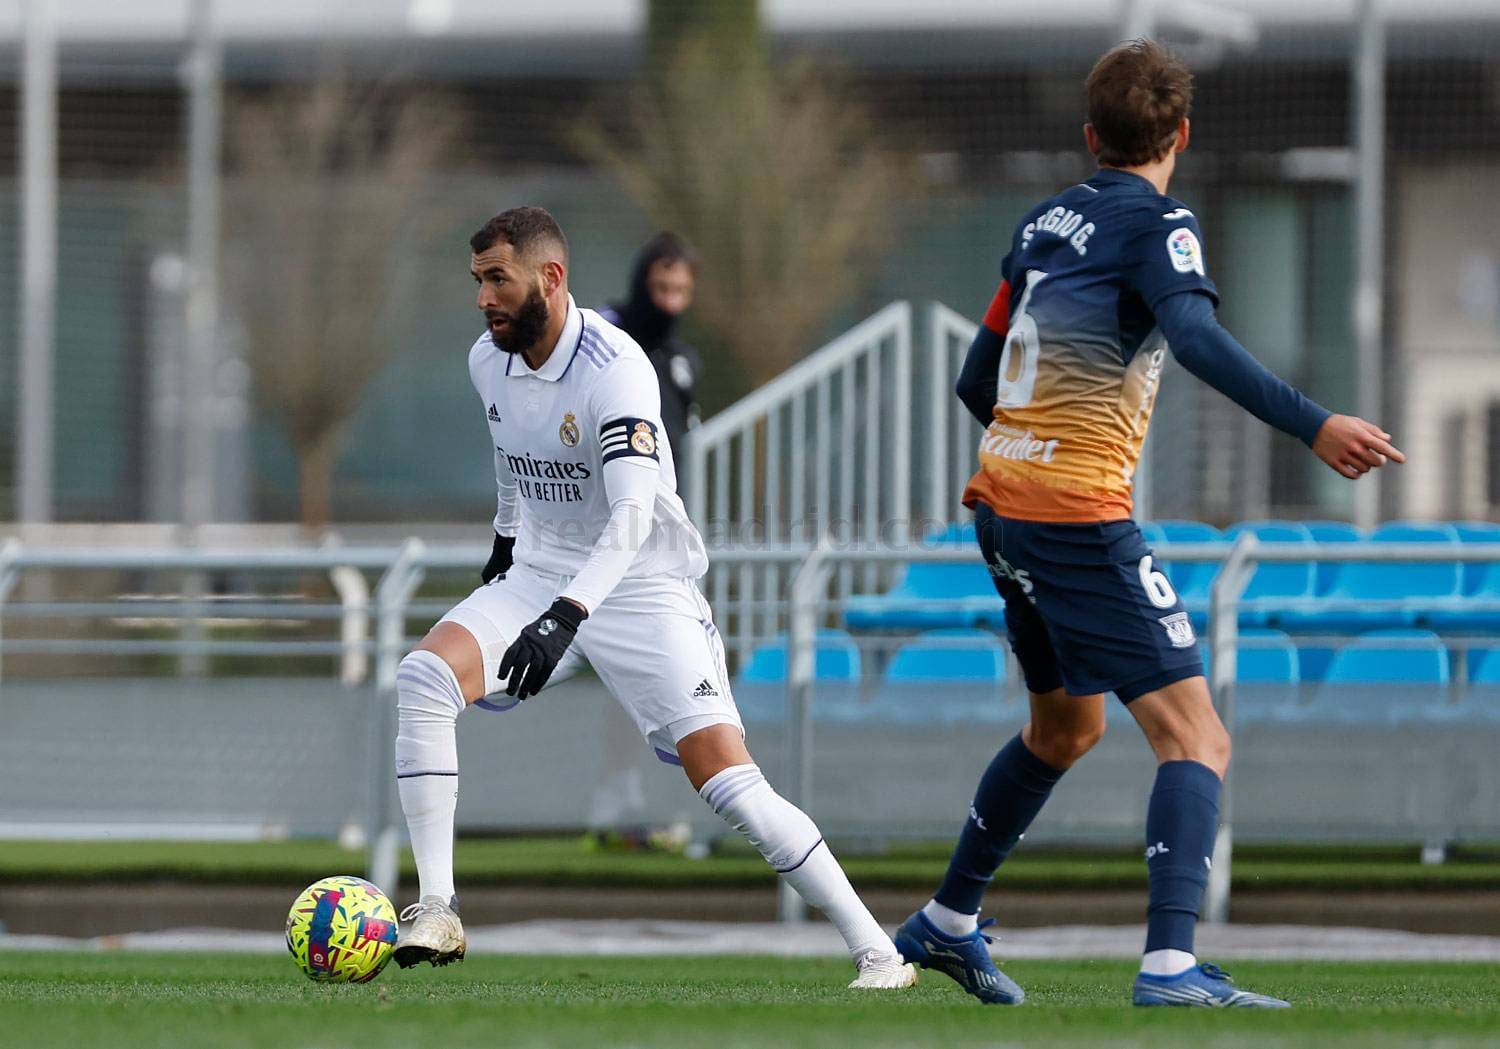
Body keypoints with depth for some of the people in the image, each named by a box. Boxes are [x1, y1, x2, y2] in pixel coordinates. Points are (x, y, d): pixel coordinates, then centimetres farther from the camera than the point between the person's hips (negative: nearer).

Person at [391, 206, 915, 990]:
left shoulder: (613, 367, -23)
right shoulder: (488, 361, 0)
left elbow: (634, 513, -35)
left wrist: (566, 614, -46)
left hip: (641, 589, -6)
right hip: (538, 575, 6)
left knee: (730, 783, -16)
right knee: (423, 676, -21)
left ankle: (875, 950, -6)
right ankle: (435, 913, -19)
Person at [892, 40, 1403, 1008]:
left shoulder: (1045, 223, 14)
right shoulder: (1155, 222, -8)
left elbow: (978, 381, 21)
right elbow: (1198, 338, -27)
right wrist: (1314, 426, -33)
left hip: (1004, 499, 8)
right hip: (1080, 513, -8)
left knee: (1067, 725, 28)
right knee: (1196, 738, -12)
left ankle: (947, 924, 38)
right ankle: (1171, 966, -28)